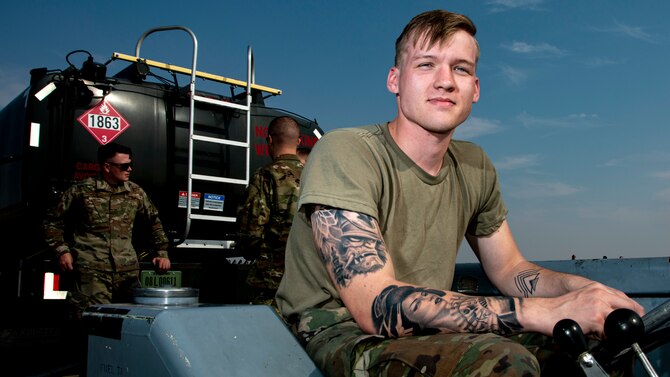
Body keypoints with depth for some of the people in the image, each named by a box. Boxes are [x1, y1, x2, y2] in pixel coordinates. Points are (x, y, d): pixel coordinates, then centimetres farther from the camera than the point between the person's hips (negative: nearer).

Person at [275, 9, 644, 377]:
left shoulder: (475, 166, 3)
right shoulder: (344, 154, -20)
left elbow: (509, 269, 12)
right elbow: (377, 305, -29)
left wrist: (576, 288, -11)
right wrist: (544, 311, -31)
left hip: (426, 331, 7)